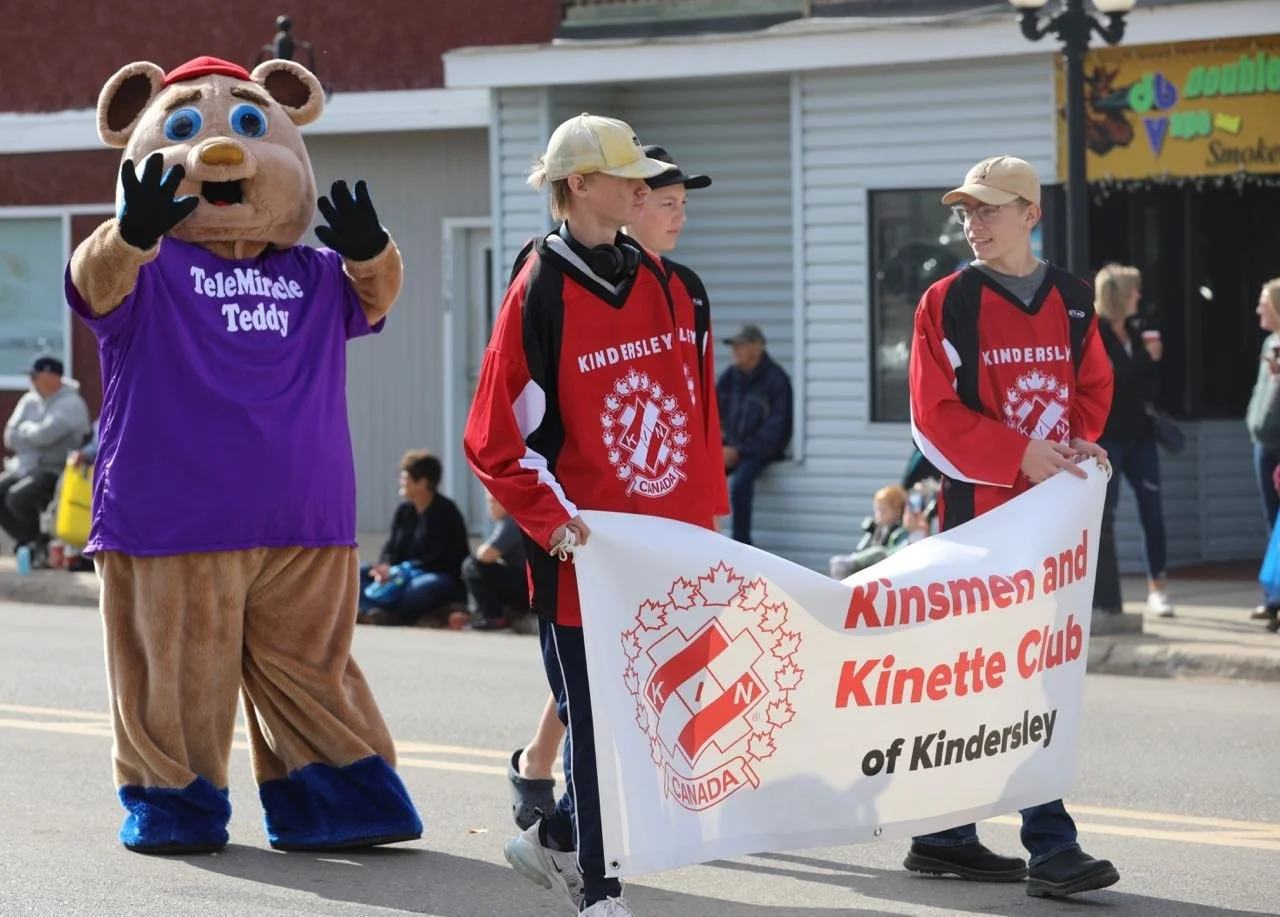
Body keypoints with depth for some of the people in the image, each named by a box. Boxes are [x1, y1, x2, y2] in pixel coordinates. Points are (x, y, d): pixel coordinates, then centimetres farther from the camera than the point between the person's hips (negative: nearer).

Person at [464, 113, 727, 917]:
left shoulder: (663, 285, 10)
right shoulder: (540, 293, -9)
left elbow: (696, 409, 17)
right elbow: (495, 439, -9)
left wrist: (705, 514, 13)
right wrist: (554, 519, -17)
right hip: (584, 550, -6)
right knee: (594, 721, 0)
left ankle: (557, 840, 29)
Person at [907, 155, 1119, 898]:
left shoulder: (1073, 299, 10)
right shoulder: (947, 303, -3)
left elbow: (1094, 387, 16)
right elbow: (935, 416, -8)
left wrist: (1081, 444, -6)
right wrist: (1021, 455, -18)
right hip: (981, 511, -5)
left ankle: (945, 836, 18)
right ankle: (1051, 845, -9)